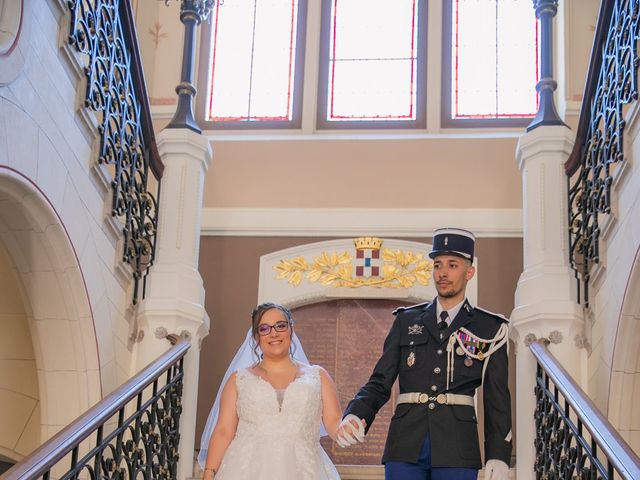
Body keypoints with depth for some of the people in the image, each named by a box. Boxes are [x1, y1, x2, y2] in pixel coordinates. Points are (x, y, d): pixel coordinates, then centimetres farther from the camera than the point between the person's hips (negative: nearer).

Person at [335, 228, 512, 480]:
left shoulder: (488, 329, 9)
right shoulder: (406, 320, 14)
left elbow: (497, 399, 7)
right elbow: (380, 382, 9)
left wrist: (498, 457, -2)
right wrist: (353, 416, -10)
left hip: (455, 449, -1)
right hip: (406, 445, 2)